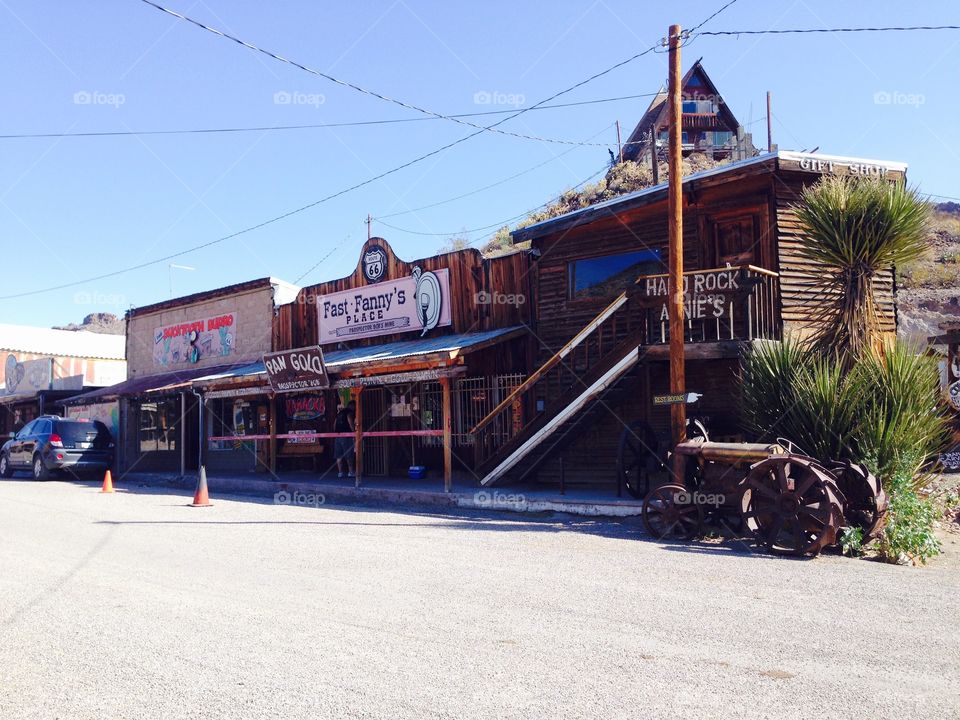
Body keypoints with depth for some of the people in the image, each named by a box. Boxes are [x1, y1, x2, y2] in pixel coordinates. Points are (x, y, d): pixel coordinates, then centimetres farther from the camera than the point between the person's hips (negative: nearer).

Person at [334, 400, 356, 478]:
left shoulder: (340, 412, 21)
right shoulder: (350, 412, -3)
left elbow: (334, 424, 21)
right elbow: (350, 423, -15)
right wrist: (354, 432, -9)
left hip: (337, 436, 7)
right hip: (346, 436, -7)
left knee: (339, 456, 6)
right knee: (349, 456, -2)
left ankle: (340, 472, 6)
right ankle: (350, 472, -1)